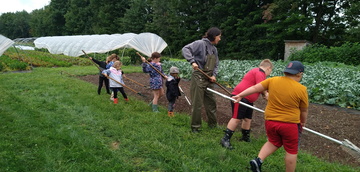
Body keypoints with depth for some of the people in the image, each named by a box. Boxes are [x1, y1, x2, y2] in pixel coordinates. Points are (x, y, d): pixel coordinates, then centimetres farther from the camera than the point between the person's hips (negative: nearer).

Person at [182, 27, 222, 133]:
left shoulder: (214, 49, 14)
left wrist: (214, 75, 0)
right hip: (198, 77, -8)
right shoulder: (200, 43, -9)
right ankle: (195, 127, 15)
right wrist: (192, 61, -27)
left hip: (209, 80, 8)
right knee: (197, 104, 0)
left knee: (211, 102, 16)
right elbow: (185, 49, -16)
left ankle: (213, 124, 32)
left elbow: (216, 65, 17)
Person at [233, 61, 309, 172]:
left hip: (270, 121, 4)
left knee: (273, 143, 25)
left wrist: (240, 95, 10)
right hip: (289, 124, -4)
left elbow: (255, 88, -1)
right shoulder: (301, 89, -11)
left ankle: (258, 160, 11)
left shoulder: (273, 80, -5)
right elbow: (304, 111, 0)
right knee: (291, 151, 13)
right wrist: (303, 122, 18)